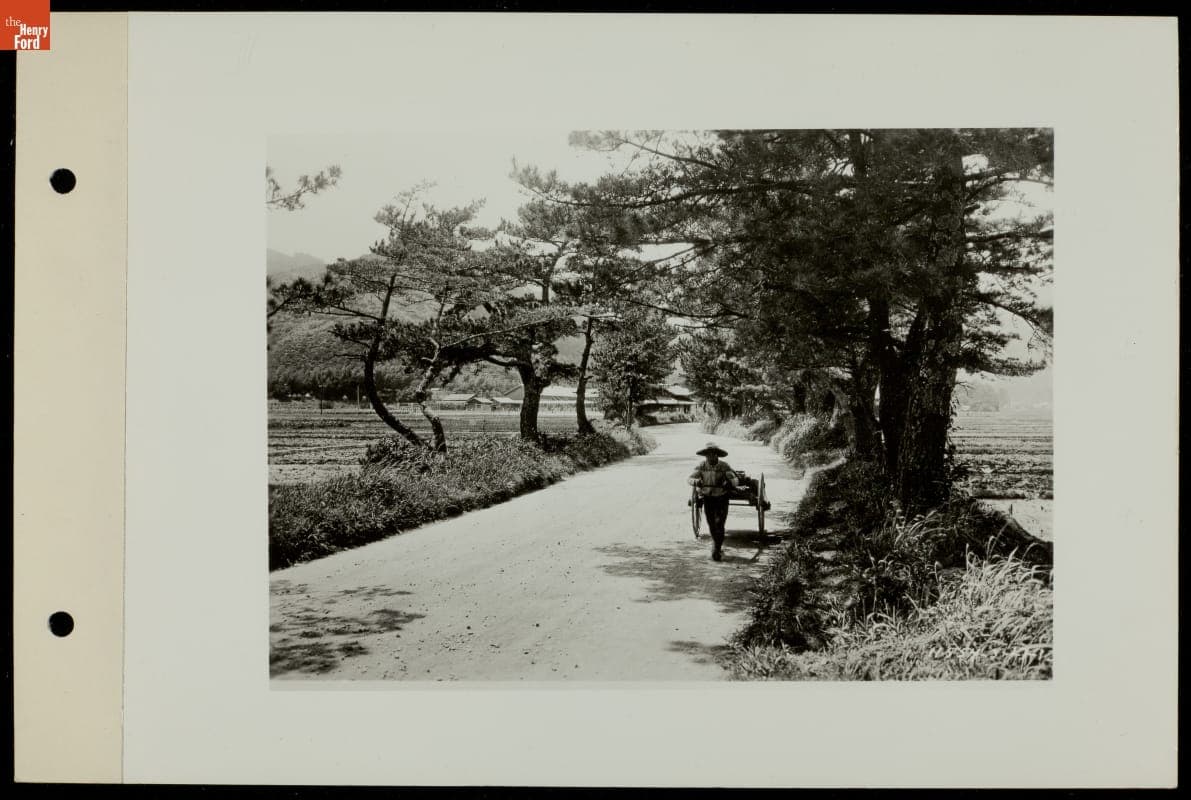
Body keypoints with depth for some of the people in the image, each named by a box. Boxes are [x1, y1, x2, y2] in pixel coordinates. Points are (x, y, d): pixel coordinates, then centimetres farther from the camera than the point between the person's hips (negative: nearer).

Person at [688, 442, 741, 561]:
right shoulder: (702, 466, -9)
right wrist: (696, 482, -38)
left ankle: (716, 551, -5)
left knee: (719, 524, -12)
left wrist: (730, 482, -42)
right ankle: (718, 548, 32)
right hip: (707, 499, 3)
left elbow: (736, 480, -18)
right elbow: (689, 478, -15)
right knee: (711, 525, 11)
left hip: (722, 499, -3)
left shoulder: (724, 466, -15)